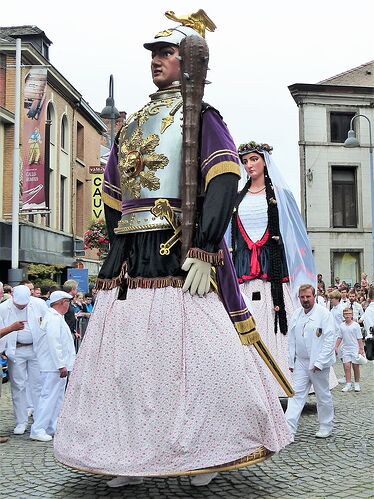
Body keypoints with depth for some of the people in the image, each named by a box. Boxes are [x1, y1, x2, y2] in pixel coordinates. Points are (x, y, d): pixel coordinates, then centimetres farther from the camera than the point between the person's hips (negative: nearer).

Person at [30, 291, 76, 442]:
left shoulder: (56, 317, 17)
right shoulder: (54, 319, -17)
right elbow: (54, 344, -23)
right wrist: (61, 365, -22)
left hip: (57, 366, 11)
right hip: (54, 367, -11)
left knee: (57, 397, 14)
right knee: (49, 397, -7)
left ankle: (52, 428, 21)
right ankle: (37, 430, -3)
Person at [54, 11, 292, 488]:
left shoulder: (198, 116, 2)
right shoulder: (131, 124, 22)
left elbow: (223, 181, -13)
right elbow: (111, 194, 26)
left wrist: (203, 251, -22)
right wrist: (117, 252, 17)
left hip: (177, 253, -7)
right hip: (128, 259, 7)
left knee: (190, 352, -6)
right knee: (124, 353, 6)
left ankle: (206, 452, 11)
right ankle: (131, 454, 18)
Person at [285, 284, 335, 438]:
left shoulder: (323, 313, -9)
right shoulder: (296, 314, 6)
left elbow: (329, 339, -13)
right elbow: (291, 339, 11)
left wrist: (319, 362, -17)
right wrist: (291, 361, 8)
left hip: (318, 363, -4)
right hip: (301, 362, 4)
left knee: (323, 396, 9)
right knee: (296, 394, -1)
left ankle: (326, 427, 26)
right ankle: (288, 429, -4)